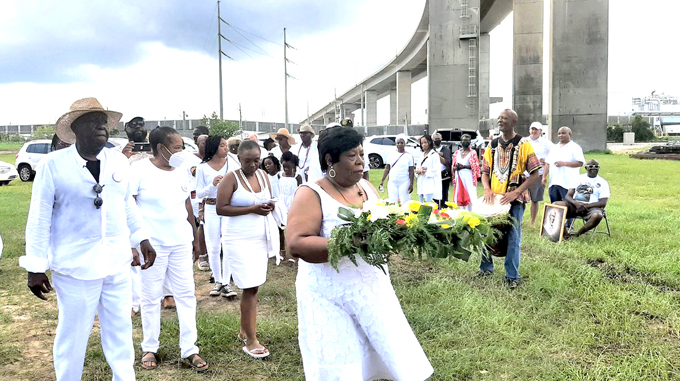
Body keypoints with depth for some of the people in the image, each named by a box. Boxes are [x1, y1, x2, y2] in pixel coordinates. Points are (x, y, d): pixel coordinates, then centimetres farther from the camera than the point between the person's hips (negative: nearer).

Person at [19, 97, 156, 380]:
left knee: (120, 332, 13)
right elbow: (39, 219, -8)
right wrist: (36, 267, -9)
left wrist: (142, 239, 15)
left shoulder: (119, 162, 5)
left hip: (118, 263, 4)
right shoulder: (52, 165, -9)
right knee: (72, 335, 8)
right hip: (76, 267, -4)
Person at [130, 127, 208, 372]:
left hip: (181, 243, 5)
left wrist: (196, 238, 17)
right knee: (151, 296, 6)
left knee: (186, 294, 5)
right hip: (152, 244, -5)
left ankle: (189, 350, 12)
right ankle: (150, 348, 22)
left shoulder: (181, 173, 7)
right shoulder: (139, 171, -10)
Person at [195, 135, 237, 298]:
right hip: (211, 209, 0)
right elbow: (199, 193, 0)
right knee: (213, 248, 4)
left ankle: (227, 283, 3)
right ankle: (218, 281, 18)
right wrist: (212, 185, -15)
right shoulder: (202, 168, 1)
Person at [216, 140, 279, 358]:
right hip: (240, 240, -6)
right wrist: (252, 209, -19)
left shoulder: (263, 176, 10)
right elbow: (221, 209, -14)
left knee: (252, 286, 10)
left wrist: (270, 206, -3)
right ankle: (251, 341, -2)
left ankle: (244, 330, 26)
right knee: (250, 287, -9)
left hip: (261, 238, 6)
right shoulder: (232, 178, -8)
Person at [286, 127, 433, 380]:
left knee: (387, 358, 7)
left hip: (373, 290, 6)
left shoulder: (366, 188, 8)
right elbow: (297, 244, -22)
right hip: (331, 298, -6)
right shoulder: (311, 195, -11)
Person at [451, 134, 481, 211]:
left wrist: (463, 166, -14)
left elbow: (475, 166, -6)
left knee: (470, 197, -9)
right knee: (459, 198, 1)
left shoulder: (472, 153, 3)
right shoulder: (457, 153, 15)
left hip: (468, 178, -4)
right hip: (459, 178, 4)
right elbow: (453, 167, 15)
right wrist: (456, 167, -7)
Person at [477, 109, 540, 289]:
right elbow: (485, 171, 14)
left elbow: (534, 174, -8)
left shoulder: (523, 144, -6)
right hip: (494, 198, 4)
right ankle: (486, 267, 30)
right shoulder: (492, 145, 9)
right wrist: (487, 189, -6)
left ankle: (512, 276, 11)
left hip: (514, 200, -4)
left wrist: (516, 192, -17)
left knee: (513, 238, -1)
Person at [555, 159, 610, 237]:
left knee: (597, 216, -39)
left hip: (591, 207, -2)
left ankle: (576, 235, -27)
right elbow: (568, 196, 9)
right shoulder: (579, 178, 15)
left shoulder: (603, 183, 8)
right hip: (575, 205, 2)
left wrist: (586, 206, -16)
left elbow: (603, 203, -2)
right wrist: (576, 203, -15)